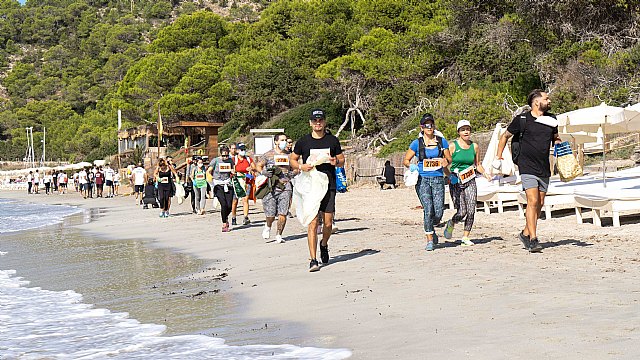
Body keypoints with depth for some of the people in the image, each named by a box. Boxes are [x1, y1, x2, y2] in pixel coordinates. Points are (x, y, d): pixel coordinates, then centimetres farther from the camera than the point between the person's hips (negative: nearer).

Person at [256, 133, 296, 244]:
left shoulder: (289, 155, 14)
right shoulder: (268, 154, 6)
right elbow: (258, 165, 12)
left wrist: (293, 173, 2)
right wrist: (263, 172, -8)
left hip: (285, 187, 2)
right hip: (271, 187, -2)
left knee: (283, 214, -6)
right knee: (270, 214, -5)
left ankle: (279, 235, 8)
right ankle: (268, 226, 29)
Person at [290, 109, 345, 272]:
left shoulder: (333, 140, 8)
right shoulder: (303, 141, 4)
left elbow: (342, 159, 16)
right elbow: (292, 159, 14)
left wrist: (336, 162, -7)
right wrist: (301, 166, -7)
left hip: (329, 185, 2)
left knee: (328, 223, 5)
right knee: (312, 222, -10)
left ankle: (324, 244, 37)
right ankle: (313, 260, -9)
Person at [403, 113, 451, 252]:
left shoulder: (442, 142, 9)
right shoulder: (417, 143, 3)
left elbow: (449, 158, 18)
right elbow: (406, 160, 10)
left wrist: (446, 161, -5)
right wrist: (411, 166, -12)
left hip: (438, 179, 2)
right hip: (422, 179, -2)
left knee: (439, 212, -5)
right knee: (428, 210, -13)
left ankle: (430, 228, 28)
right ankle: (429, 239, -1)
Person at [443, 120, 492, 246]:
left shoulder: (474, 146, 10)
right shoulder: (452, 145, -3)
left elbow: (478, 165, 20)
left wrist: (485, 174, 4)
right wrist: (449, 175, -20)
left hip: (470, 181, 4)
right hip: (455, 181, -4)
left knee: (471, 211, -7)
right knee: (462, 212, -11)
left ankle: (465, 237, 7)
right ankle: (451, 224, 22)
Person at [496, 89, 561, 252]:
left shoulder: (551, 119, 11)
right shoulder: (522, 120, -4)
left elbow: (555, 139, 26)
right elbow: (505, 136, 9)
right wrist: (499, 157, 5)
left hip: (544, 169, 6)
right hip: (527, 167, -6)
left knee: (540, 204, 9)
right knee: (533, 201, -16)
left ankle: (525, 233, 25)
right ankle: (533, 239, -16)